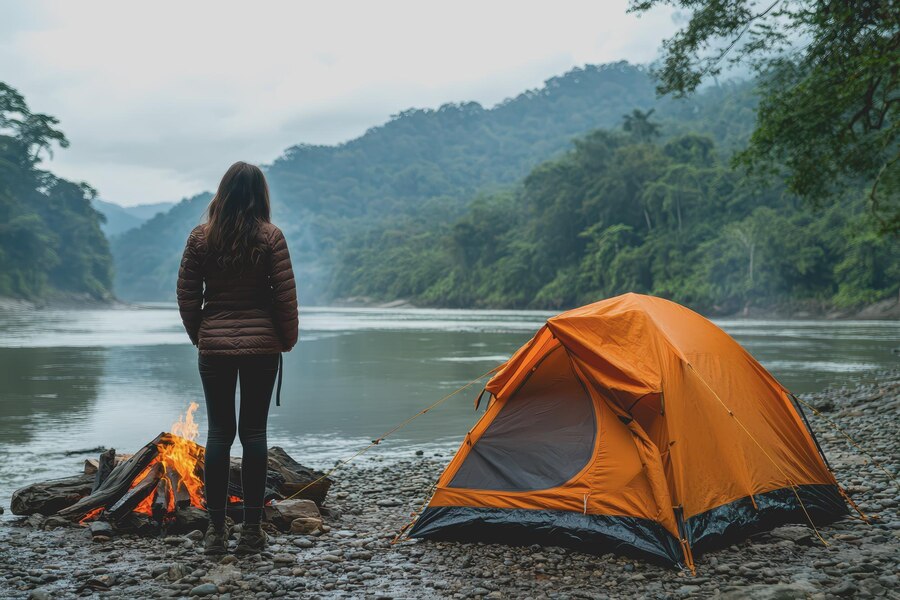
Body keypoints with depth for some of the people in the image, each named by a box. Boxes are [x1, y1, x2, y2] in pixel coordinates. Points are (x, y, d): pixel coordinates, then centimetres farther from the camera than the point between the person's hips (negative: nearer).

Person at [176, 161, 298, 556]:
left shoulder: (201, 237, -1)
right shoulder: (270, 237, -6)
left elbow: (187, 295, 3)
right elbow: (285, 295, -6)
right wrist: (288, 339, 8)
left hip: (214, 345, 1)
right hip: (261, 345, -1)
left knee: (219, 431, 6)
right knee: (254, 431, 4)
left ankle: (216, 530, 7)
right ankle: (251, 530, 7)